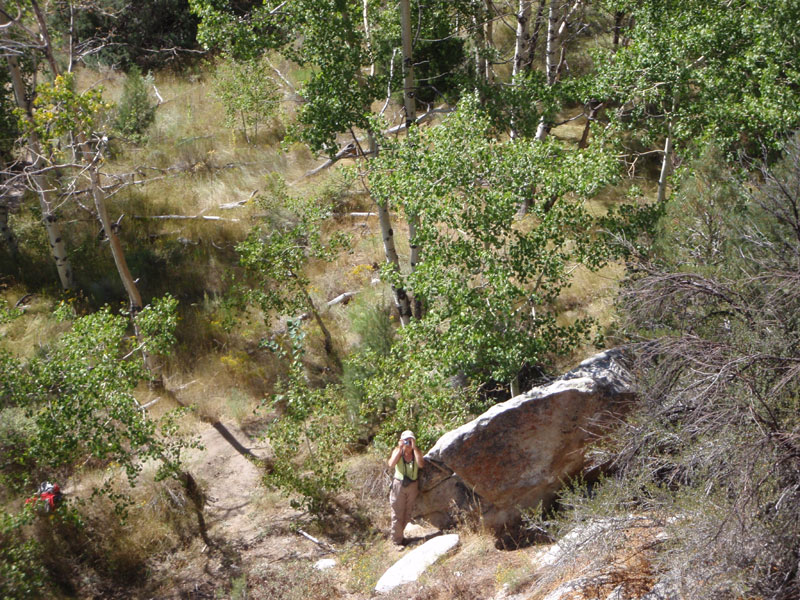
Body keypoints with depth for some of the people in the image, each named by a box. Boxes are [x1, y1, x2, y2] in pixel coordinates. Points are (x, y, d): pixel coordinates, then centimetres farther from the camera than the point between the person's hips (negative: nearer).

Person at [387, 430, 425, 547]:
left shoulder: (416, 452, -2)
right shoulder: (398, 451, -6)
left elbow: (421, 465, -21)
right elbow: (391, 465, -23)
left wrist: (414, 448, -22)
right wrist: (400, 448, -24)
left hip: (413, 485, 3)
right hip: (399, 484, -3)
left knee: (408, 513, 13)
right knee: (397, 514, -1)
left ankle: (399, 534, 30)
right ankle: (397, 541, 6)